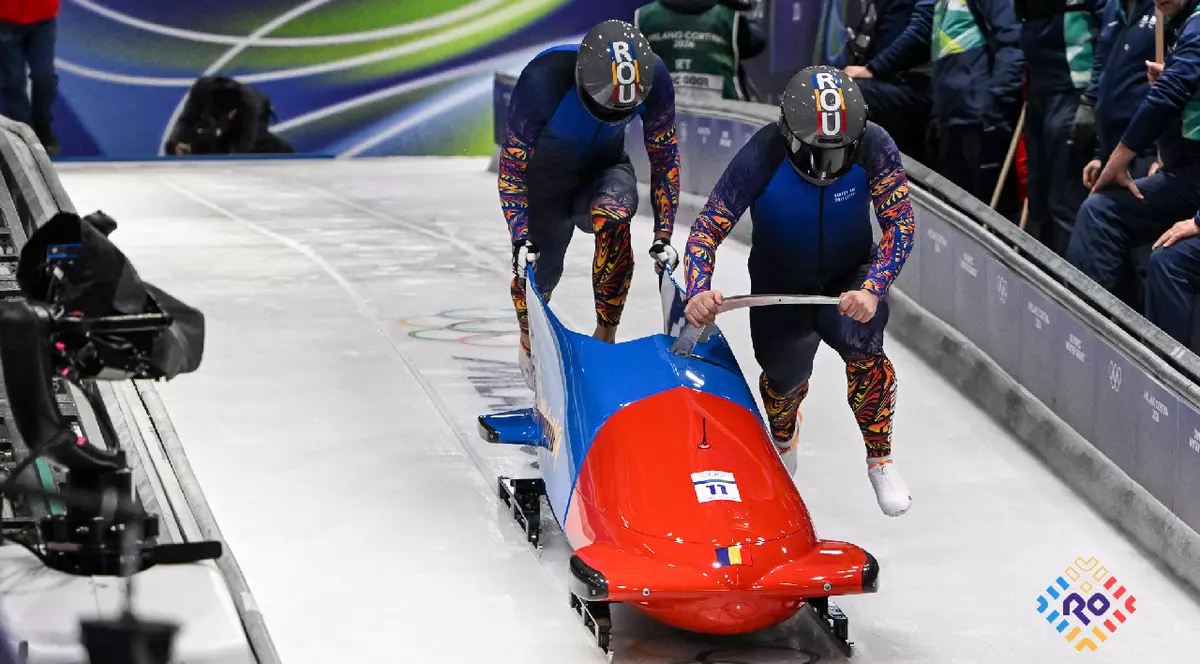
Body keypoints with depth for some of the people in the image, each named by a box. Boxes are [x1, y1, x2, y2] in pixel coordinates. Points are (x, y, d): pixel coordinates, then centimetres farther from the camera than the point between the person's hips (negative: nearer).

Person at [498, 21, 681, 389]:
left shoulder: (654, 77, -26)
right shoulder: (544, 79, -35)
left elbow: (665, 155, -9)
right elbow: (512, 164, -22)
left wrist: (663, 236, -11)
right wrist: (521, 238, -29)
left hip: (604, 171, 1)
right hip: (545, 177, -1)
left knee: (613, 214, -32)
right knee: (539, 269, 3)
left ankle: (606, 333, -22)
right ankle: (530, 343, 38)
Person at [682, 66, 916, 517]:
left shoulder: (873, 148, -26)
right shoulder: (761, 159, -29)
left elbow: (901, 223, -23)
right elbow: (706, 230, -24)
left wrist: (872, 290, -39)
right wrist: (698, 292, -43)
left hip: (851, 277, -1)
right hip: (780, 283, 1)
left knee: (861, 347, -27)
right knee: (785, 376, -2)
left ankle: (880, 460, -7)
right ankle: (781, 440, 37)